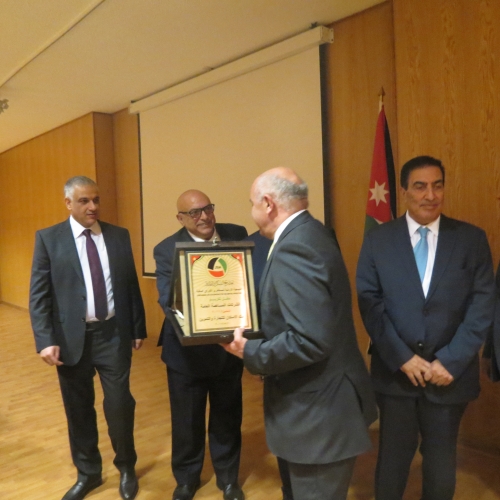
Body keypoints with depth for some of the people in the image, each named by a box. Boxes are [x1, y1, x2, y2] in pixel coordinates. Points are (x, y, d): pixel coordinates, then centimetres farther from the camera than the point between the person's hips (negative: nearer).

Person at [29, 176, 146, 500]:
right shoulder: (48, 239, -2)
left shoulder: (119, 236, 4)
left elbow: (131, 285, 7)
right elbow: (38, 294, -4)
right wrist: (45, 340, -12)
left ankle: (126, 468, 32)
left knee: (120, 405, 5)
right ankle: (88, 473, 37)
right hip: (72, 337, 0)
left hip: (114, 334, 1)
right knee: (79, 410, 14)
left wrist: (139, 329, 8)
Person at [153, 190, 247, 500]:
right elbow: (167, 299, -20)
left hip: (229, 345, 2)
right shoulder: (167, 249, -9)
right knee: (187, 421, 17)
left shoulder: (237, 235, -2)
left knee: (227, 417, 19)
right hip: (187, 350, -1)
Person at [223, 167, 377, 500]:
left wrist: (249, 352, -19)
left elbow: (310, 340, -32)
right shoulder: (310, 233, 5)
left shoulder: (294, 248, -26)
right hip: (319, 401, 10)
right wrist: (256, 321, 7)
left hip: (317, 411, -10)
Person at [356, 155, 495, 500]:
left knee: (442, 460, 20)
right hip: (395, 370, 0)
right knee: (393, 456, 17)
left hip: (450, 373, 1)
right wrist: (402, 358, -14)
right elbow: (370, 303, -7)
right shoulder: (378, 240, -3)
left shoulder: (472, 239, -2)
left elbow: (482, 306, -6)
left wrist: (450, 361, -13)